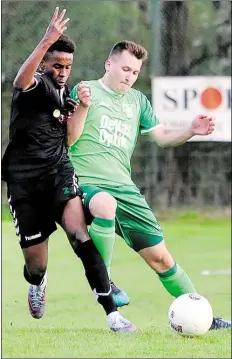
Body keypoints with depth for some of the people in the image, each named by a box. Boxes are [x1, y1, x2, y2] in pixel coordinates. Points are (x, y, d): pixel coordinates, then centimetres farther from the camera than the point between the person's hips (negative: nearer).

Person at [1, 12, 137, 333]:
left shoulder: (65, 94, 13)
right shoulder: (36, 85, -9)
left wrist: (80, 112, 8)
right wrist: (47, 41, -50)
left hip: (58, 172, 4)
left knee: (80, 234, -25)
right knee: (36, 265, 4)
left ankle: (111, 313, -28)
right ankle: (37, 284, 46)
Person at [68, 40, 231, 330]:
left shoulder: (138, 101, 17)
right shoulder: (85, 90, 1)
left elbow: (162, 137, 19)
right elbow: (69, 139, -5)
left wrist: (190, 131, 0)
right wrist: (83, 107, -21)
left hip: (124, 188, 5)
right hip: (86, 183, -5)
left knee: (159, 257, 4)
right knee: (105, 205, -42)